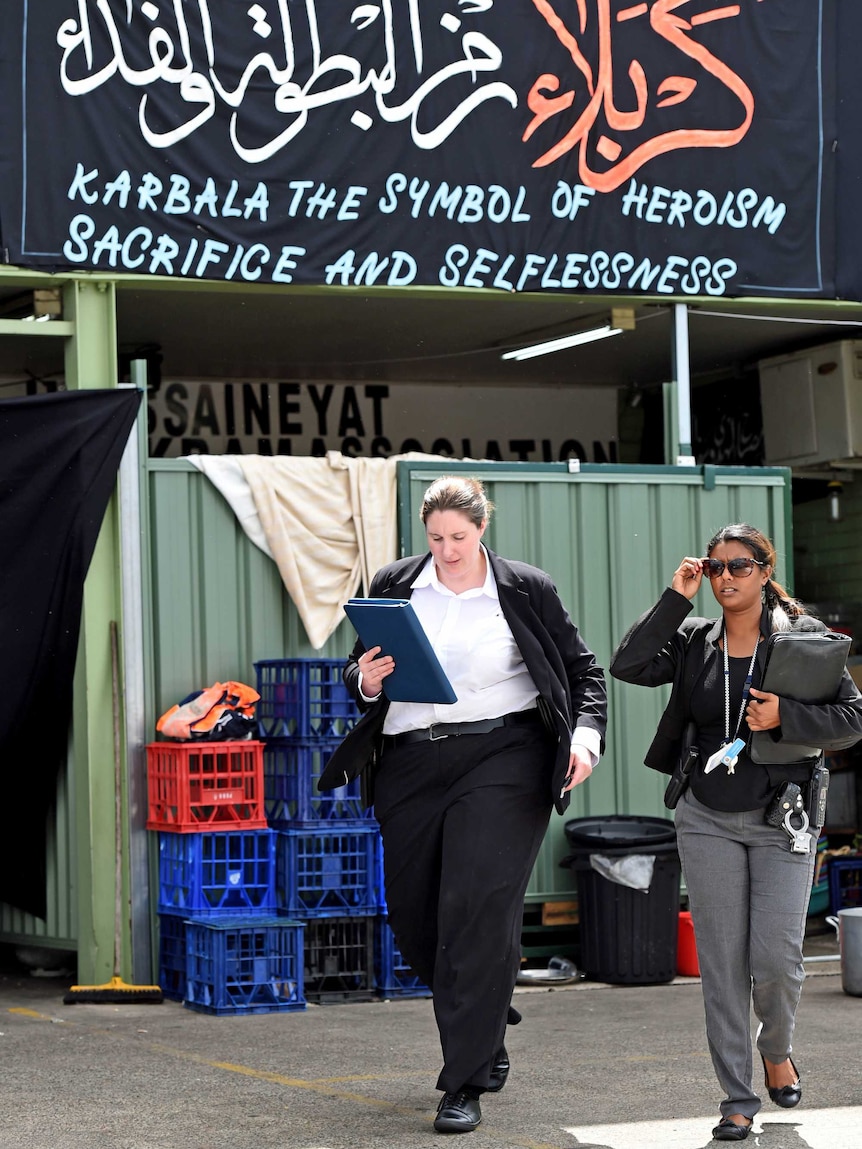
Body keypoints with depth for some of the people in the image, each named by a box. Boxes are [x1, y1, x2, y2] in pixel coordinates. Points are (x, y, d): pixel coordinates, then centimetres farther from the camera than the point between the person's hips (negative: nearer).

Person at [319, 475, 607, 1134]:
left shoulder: (526, 590, 3)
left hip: (502, 760, -4)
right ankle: (488, 1029, 35)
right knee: (413, 914, 6)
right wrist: (366, 681, -6)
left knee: (477, 913, -13)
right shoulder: (394, 586, 10)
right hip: (411, 764, 4)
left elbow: (583, 669, 10)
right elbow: (358, 678, 18)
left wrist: (587, 732, -8)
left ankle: (465, 1085, -8)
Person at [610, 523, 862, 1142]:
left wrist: (785, 716, -18)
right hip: (709, 820, 2)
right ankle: (739, 1100, 8)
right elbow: (629, 666, -9)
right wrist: (675, 600, -9)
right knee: (722, 963, 1)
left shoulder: (802, 636, -2)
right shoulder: (695, 640, 6)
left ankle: (777, 1050, 24)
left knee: (776, 958, -9)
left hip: (781, 821, -2)